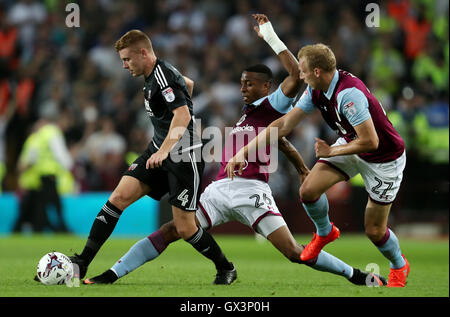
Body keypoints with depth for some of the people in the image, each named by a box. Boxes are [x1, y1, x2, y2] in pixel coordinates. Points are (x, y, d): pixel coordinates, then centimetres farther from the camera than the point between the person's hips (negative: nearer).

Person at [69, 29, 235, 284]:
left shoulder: (164, 76, -19)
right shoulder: (155, 74, 10)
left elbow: (183, 115, -33)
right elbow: (189, 83, 30)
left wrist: (164, 150, -45)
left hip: (184, 156, -9)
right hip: (159, 150, 9)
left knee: (185, 229, -7)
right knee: (120, 196, -9)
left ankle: (226, 269, 18)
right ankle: (83, 262, -11)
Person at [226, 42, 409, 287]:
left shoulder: (349, 93, -35)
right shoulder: (316, 91, -9)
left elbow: (370, 141, -33)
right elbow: (284, 124, -2)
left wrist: (331, 151, -19)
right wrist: (245, 151, -3)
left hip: (384, 158, -7)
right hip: (350, 145, 7)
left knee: (374, 230, -1)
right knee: (308, 191, -9)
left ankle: (399, 266, 32)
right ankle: (325, 232, 23)